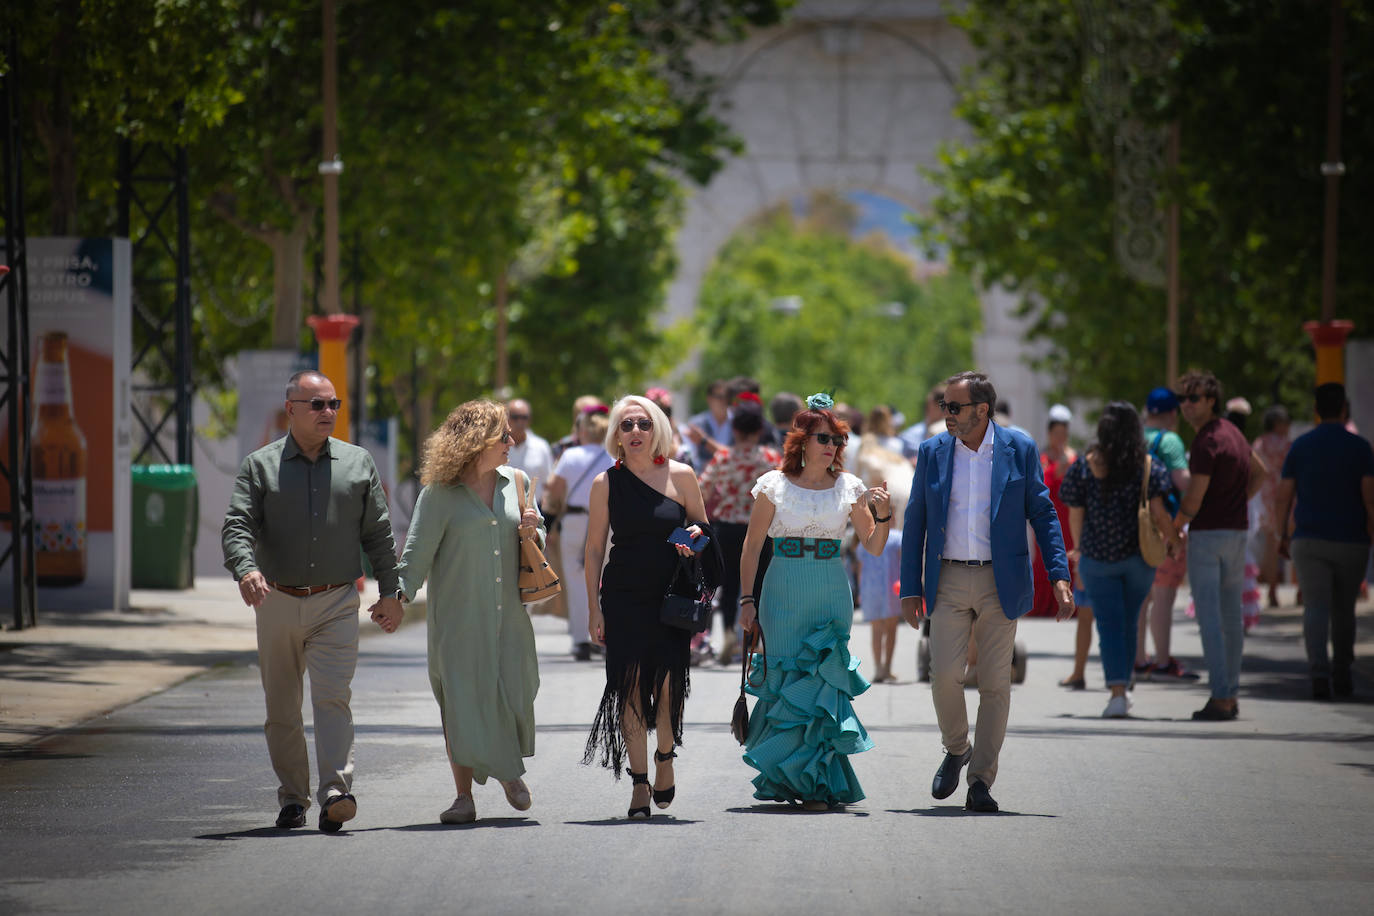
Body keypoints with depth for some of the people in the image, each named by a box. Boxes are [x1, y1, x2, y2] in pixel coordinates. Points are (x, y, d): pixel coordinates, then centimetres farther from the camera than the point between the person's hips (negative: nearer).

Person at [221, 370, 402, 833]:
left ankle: (335, 794, -23)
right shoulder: (260, 466, 4)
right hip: (278, 603, 1)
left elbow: (378, 531, 13)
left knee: (333, 696, -15)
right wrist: (246, 569, -26)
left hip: (336, 604, -1)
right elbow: (237, 525, -6)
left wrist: (389, 589, 7)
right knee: (281, 709, 7)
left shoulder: (357, 463, 9)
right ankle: (292, 798, 19)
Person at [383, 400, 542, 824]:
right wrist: (399, 595, -16)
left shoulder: (517, 482, 9)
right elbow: (418, 549, -6)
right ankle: (464, 795, 2)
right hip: (457, 613, -3)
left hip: (508, 613, 3)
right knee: (461, 697, -4)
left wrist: (532, 533, -3)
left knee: (515, 691, -2)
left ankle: (510, 770, 25)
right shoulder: (441, 492, -4)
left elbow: (540, 537, 20)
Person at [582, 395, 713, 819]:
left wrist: (694, 539, -10)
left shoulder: (680, 476, 2)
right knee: (630, 687, -4)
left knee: (668, 683, -9)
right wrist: (595, 609, 2)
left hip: (671, 596, 0)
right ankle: (639, 781, 4)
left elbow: (702, 526, 15)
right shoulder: (606, 483, 2)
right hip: (623, 599, 0)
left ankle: (665, 757, 18)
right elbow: (594, 549, 6)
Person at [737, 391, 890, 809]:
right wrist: (746, 598, -2)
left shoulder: (848, 488, 6)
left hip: (831, 594, 1)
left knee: (822, 681, -4)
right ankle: (790, 777, 10)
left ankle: (813, 782, 2)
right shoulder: (776, 485, 1)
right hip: (785, 592, -1)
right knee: (788, 679, -2)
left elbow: (873, 547, 7)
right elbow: (752, 545, 3)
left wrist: (883, 516, -12)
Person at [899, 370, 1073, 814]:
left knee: (995, 684, -1)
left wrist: (1059, 576, -6)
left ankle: (981, 780, 6)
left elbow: (1042, 514, 4)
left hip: (1001, 583, -1)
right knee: (945, 675, -10)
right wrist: (911, 589, 5)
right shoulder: (933, 452, 5)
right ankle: (956, 749, 18)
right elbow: (915, 523, 9)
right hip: (949, 581, 1)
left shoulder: (1019, 450, 0)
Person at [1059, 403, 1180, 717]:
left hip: (1098, 558, -2)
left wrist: (1078, 548, 17)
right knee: (1129, 623, 16)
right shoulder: (1148, 466, -5)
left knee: (1109, 625, -2)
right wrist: (1176, 541, 9)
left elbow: (1075, 515, 0)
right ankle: (1122, 686, 26)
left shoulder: (1086, 466, -5)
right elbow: (1158, 513, -8)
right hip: (1139, 557, 2)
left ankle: (1117, 691, -16)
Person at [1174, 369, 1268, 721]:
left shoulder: (1207, 442, -16)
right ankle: (1231, 695, 16)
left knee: (1209, 617, -7)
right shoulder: (1232, 432, 12)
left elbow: (1193, 500, -17)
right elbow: (1259, 473, 27)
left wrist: (1173, 530, -2)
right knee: (1231, 617, 12)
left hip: (1207, 533, -9)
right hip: (1237, 531, 9)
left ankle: (1220, 697, -10)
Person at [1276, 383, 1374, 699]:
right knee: (1344, 610, 14)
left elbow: (1284, 494, 4)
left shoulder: (1300, 446, 3)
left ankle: (1320, 672, -25)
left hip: (1308, 541, 0)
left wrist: (1282, 534, 14)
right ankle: (1342, 678, 22)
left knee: (1316, 607, -6)